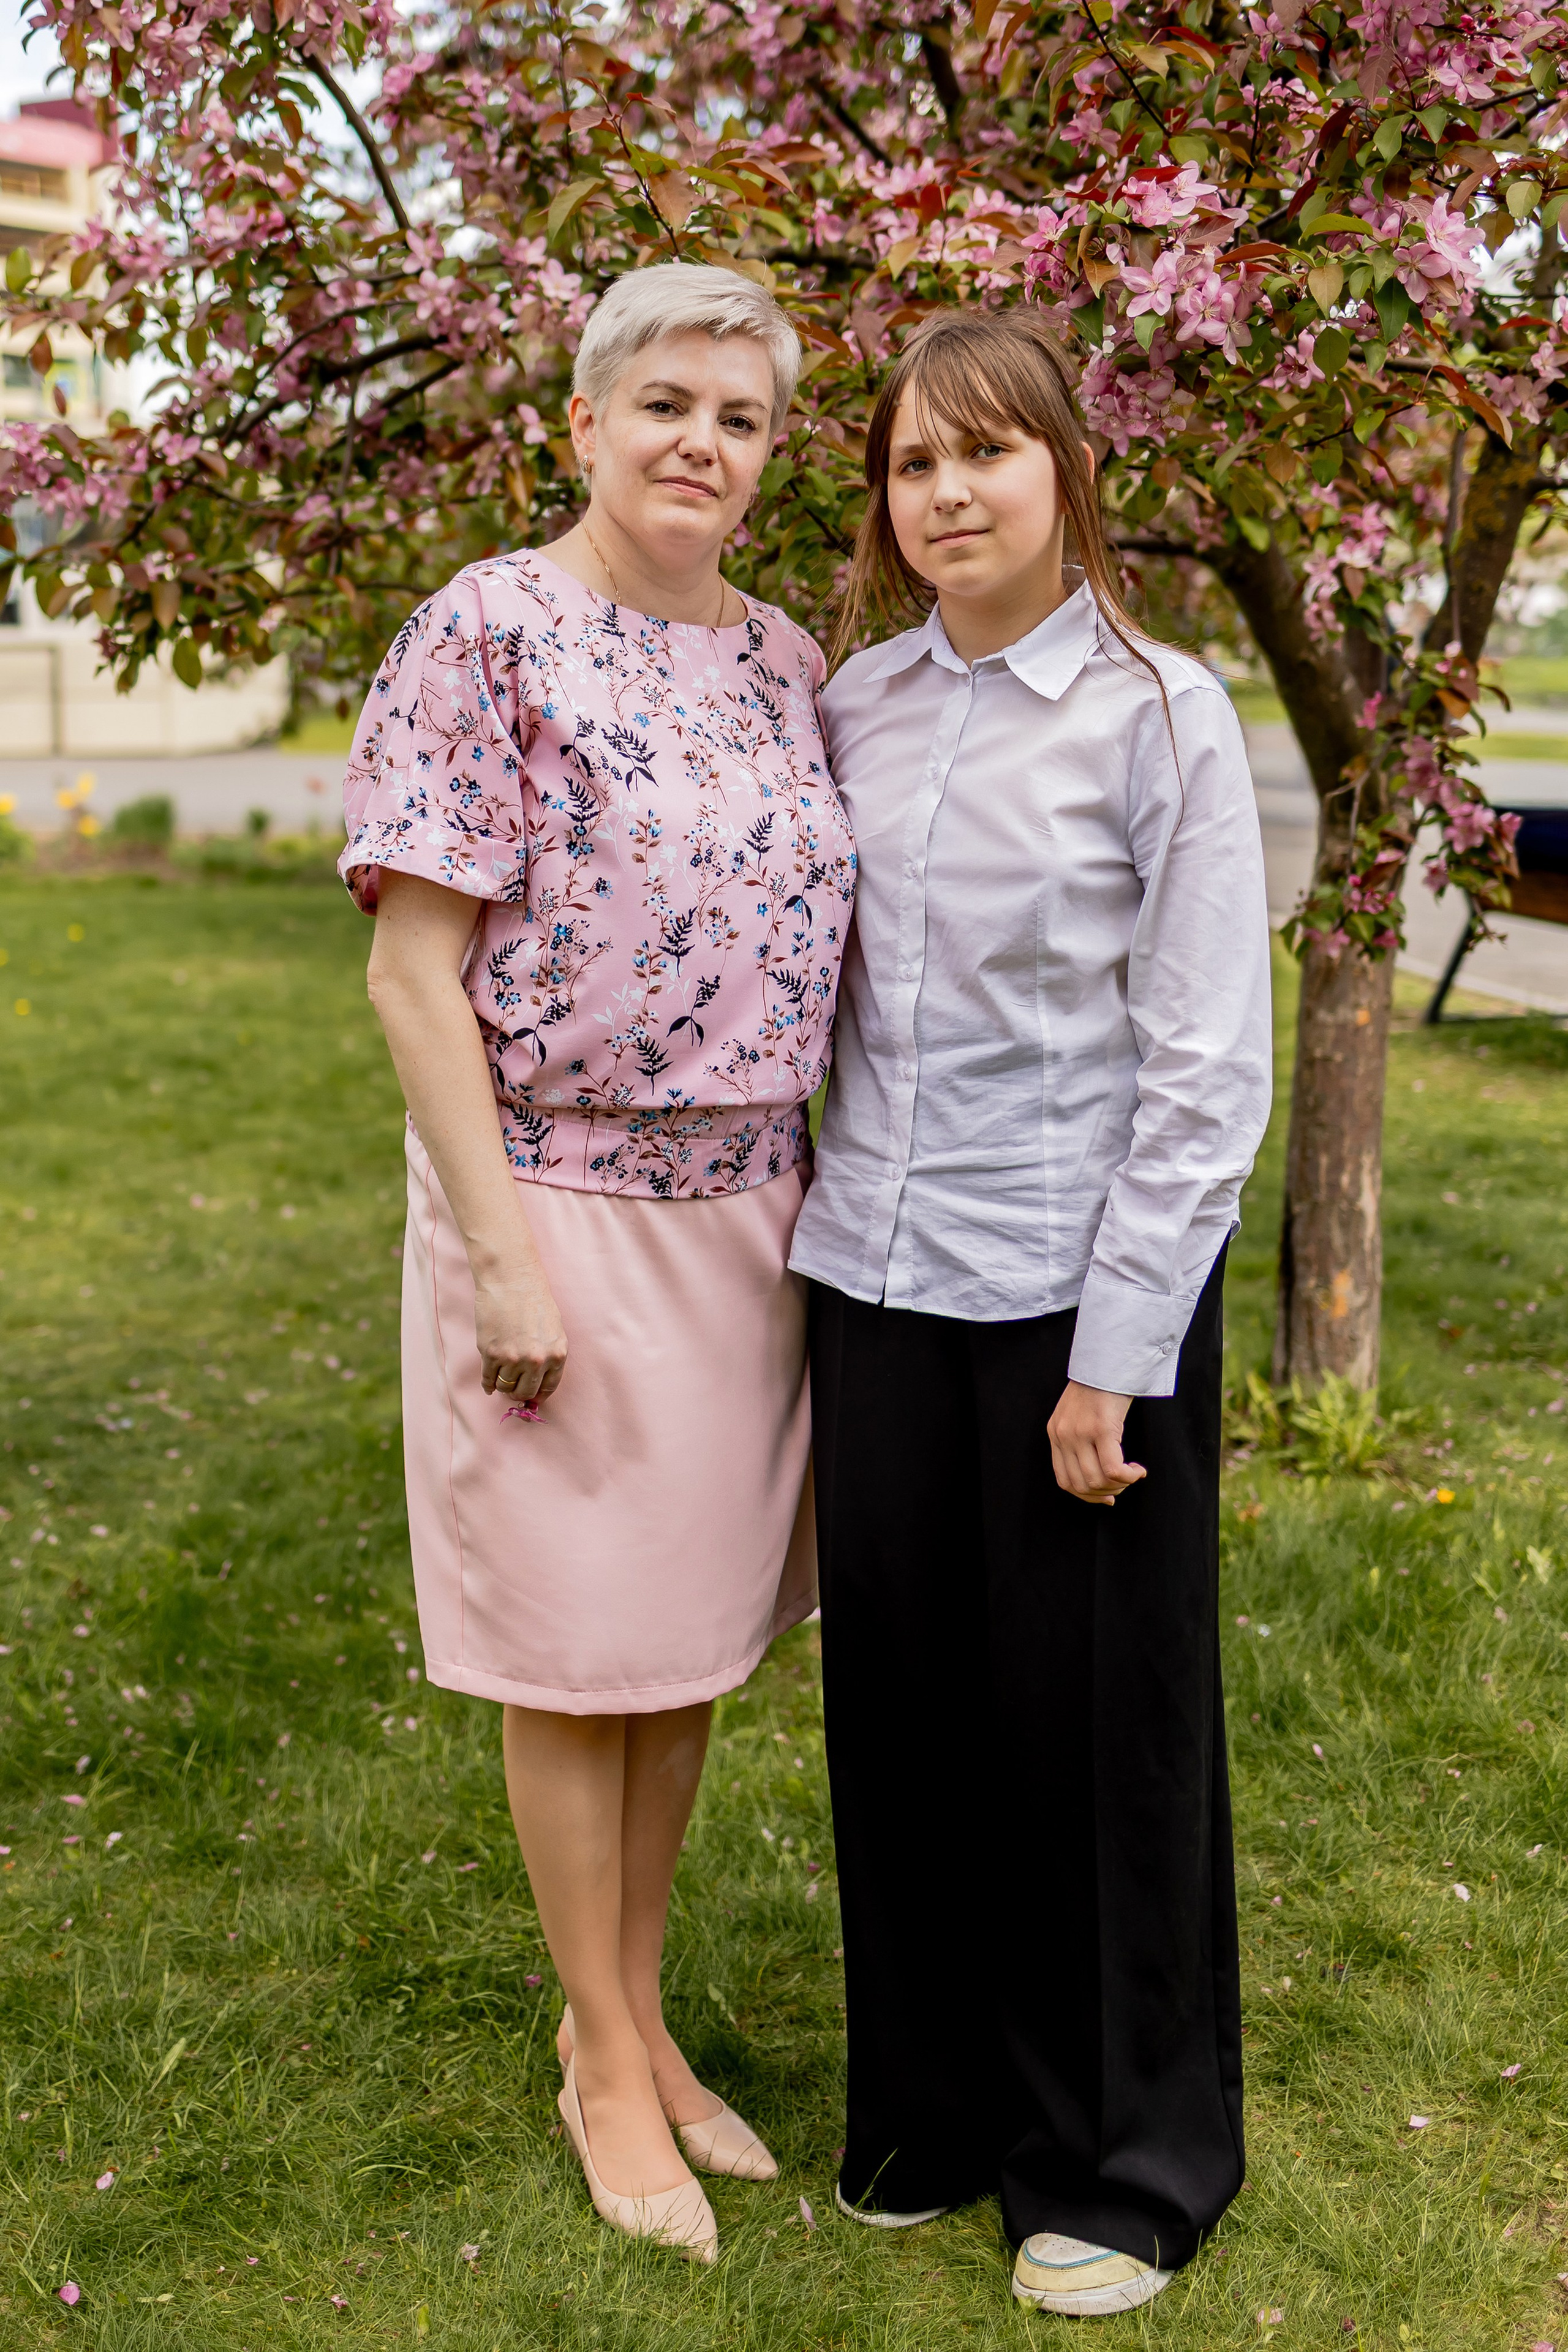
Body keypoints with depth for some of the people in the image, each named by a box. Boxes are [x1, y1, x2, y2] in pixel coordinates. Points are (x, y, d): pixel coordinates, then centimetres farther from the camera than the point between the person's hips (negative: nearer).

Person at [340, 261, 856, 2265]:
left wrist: (817, 1202, 11)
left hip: (748, 1215, 6)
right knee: (579, 1658, 7)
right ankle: (603, 2055, 25)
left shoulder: (783, 659, 9)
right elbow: (413, 968, -13)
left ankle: (642, 2015, 34)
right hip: (563, 1209, -6)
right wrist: (502, 1253, -17)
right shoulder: (485, 635, -10)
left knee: (692, 1643, 15)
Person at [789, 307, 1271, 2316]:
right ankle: (934, 2109, 34)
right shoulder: (854, 706, 6)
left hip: (1074, 1292, -4)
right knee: (905, 1704, 13)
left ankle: (1121, 2165, 28)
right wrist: (811, 1243, 10)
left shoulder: (1159, 715, -8)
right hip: (875, 1282, 5)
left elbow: (1206, 1070, -10)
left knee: (1093, 1725, 7)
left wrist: (1116, 1358, -13)